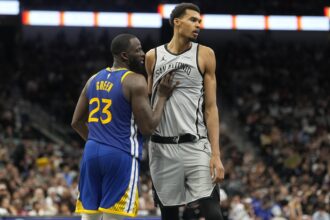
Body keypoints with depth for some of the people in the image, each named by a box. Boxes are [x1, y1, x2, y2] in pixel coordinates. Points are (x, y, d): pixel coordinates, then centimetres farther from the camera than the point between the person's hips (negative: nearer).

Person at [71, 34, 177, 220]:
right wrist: (163, 97, 1)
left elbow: (77, 122, 18)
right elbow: (148, 127, -10)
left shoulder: (94, 80, 13)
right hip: (121, 155, -7)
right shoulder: (135, 81, -9)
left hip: (92, 151, 7)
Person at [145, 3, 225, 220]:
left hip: (195, 145, -2)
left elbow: (210, 107, 0)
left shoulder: (204, 55, 2)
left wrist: (216, 154, -8)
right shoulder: (153, 56, 6)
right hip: (162, 147, 2)